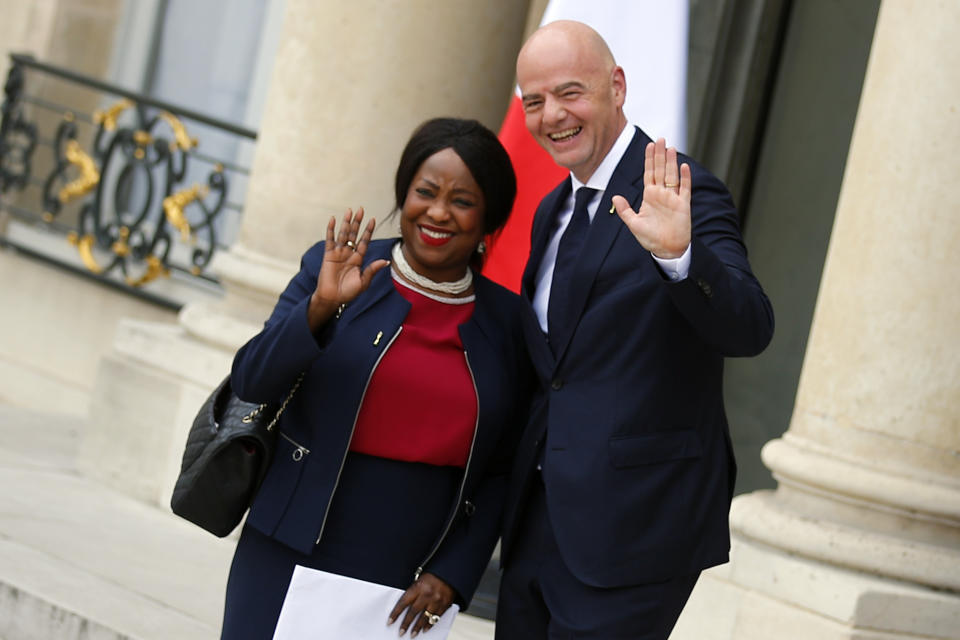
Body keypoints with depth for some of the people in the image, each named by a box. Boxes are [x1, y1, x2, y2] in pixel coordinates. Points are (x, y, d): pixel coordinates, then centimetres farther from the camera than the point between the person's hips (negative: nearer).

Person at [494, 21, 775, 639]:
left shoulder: (682, 195, -12)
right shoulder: (554, 211, 14)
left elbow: (751, 328, -26)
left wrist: (678, 254, -43)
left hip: (632, 528, -8)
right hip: (543, 517, 8)